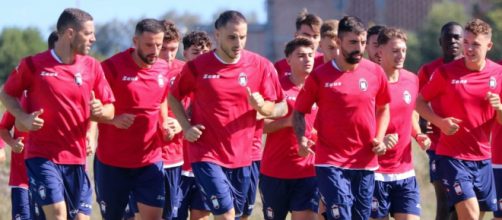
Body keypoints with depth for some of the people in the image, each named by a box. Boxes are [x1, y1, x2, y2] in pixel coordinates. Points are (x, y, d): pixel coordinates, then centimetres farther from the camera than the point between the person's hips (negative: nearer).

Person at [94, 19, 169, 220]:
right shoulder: (112, 67, -11)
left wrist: (165, 126, 3)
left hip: (150, 160, 3)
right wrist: (114, 119, -23)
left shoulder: (163, 69, 4)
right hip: (112, 161, -3)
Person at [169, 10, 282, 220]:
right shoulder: (197, 67, -6)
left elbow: (270, 109, 7)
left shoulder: (260, 66, -1)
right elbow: (174, 97, 9)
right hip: (207, 154, -4)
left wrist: (259, 105, -17)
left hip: (241, 155, 4)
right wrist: (186, 127, -6)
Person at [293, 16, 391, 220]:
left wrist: (379, 139, 1)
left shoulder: (375, 72, 3)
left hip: (365, 162, 4)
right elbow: (299, 111, 3)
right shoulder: (319, 76, -5)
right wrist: (301, 140, -14)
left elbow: (383, 109, 17)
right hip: (331, 162, -4)